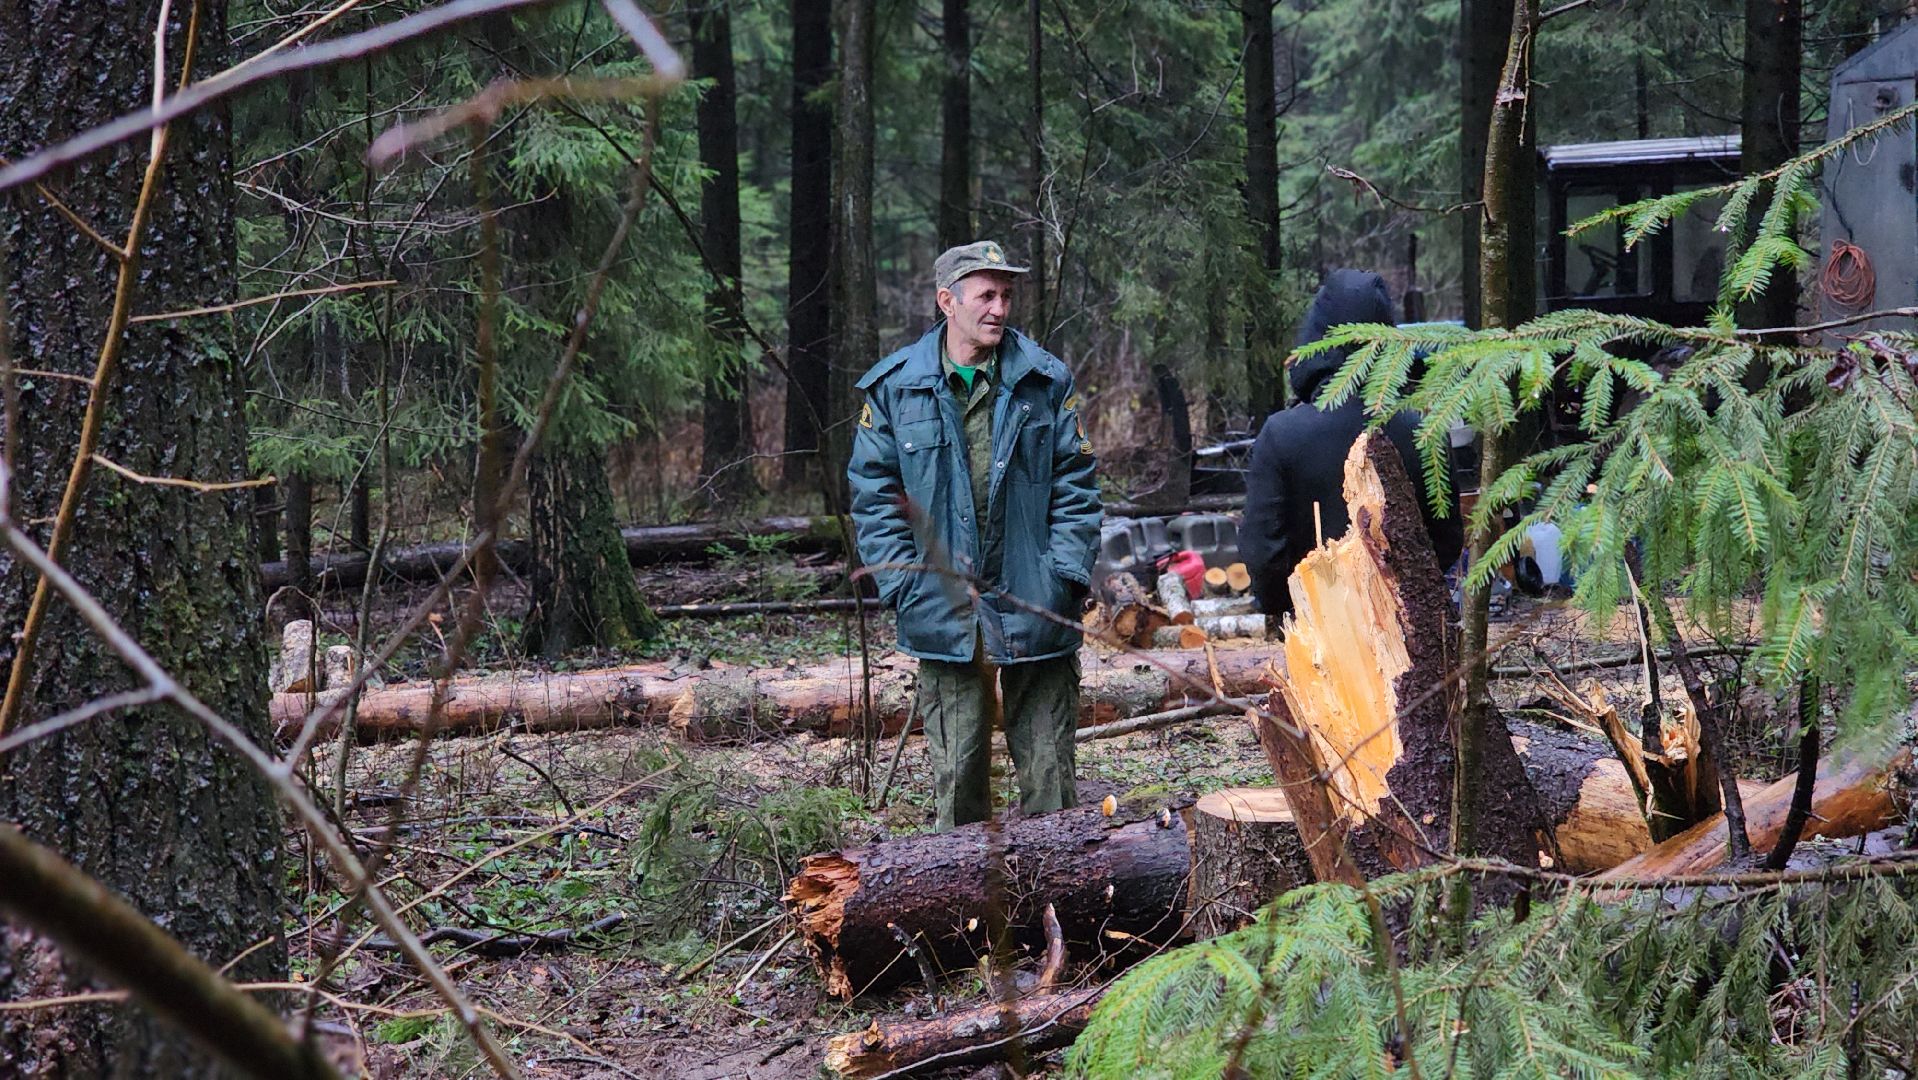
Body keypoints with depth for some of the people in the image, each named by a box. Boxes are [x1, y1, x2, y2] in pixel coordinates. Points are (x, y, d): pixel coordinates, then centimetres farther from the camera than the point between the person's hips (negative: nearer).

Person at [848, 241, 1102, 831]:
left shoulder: (1045, 380, 3)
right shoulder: (894, 386, 2)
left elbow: (1075, 483, 5)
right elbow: (874, 494, 4)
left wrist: (1067, 572, -6)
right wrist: (905, 584, -6)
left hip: (1035, 606, 0)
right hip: (944, 611, 0)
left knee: (1048, 767, 5)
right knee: (957, 769, 5)